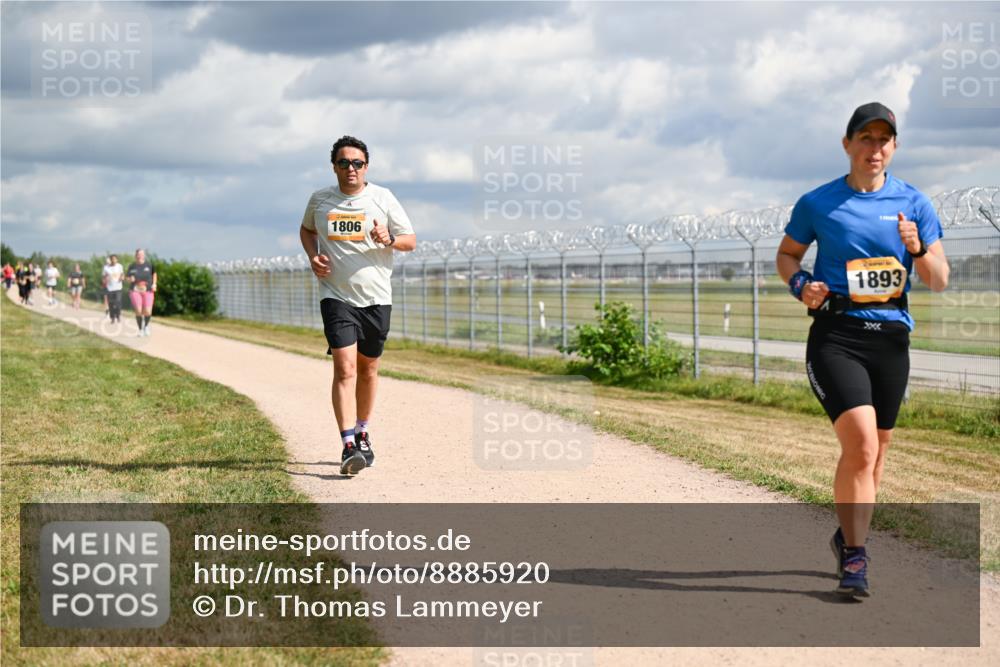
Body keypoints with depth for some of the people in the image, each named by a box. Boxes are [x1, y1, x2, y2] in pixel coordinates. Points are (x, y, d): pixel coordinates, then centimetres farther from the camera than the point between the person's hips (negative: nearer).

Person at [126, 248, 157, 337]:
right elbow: (127, 277, 11)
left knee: (147, 311, -12)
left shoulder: (149, 265, 0)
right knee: (138, 311, -13)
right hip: (135, 291, 0)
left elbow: (154, 273, 18)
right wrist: (130, 279, -12)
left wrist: (154, 284, 7)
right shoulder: (132, 266, 1)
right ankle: (140, 329, 9)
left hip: (148, 291, 0)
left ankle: (146, 325, 20)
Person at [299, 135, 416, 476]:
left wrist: (388, 240, -18)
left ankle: (362, 434, 33)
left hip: (376, 297, 1)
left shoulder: (382, 198, 0)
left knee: (368, 368, 13)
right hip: (336, 297, -1)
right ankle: (349, 446, -22)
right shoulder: (319, 199, 4)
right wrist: (313, 256, 3)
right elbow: (306, 229, 23)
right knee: (345, 368, -15)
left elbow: (411, 240, 4)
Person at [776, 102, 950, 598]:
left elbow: (939, 282, 6)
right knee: (861, 444, -19)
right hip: (835, 335, -3)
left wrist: (917, 249, -15)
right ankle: (854, 556, -8)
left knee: (875, 451, 12)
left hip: (891, 338, 3)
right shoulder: (817, 203, 3)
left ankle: (848, 539, 34)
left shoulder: (913, 203, 6)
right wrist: (801, 285, -5)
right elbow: (787, 254, 17)